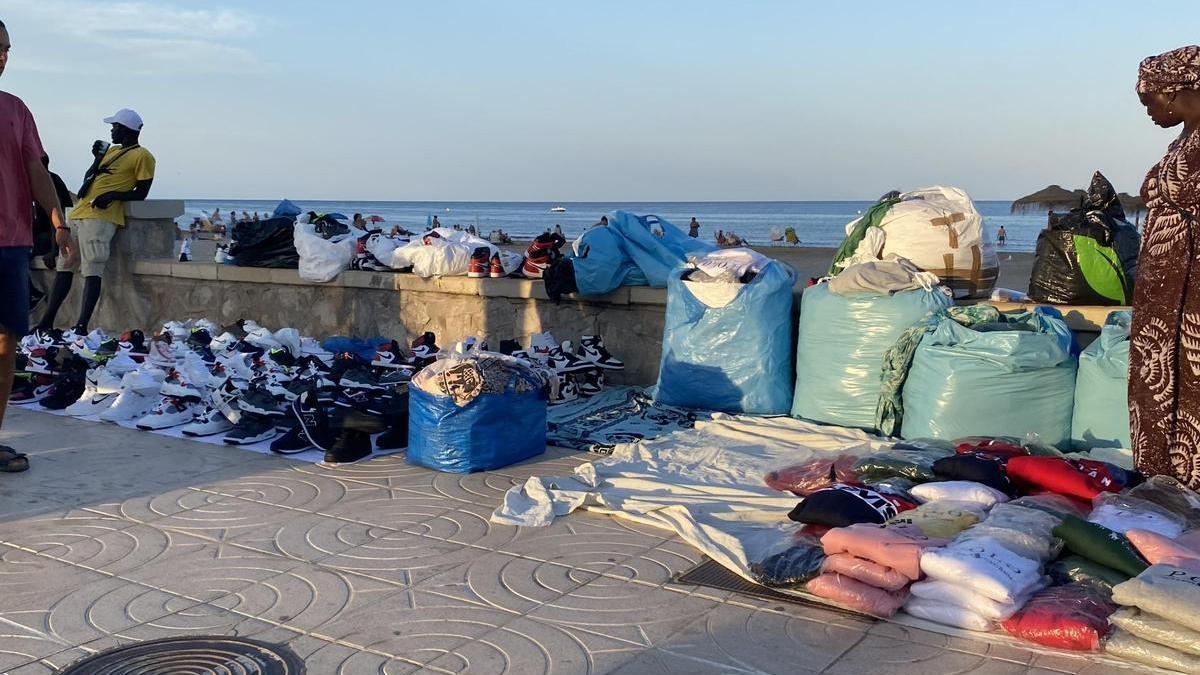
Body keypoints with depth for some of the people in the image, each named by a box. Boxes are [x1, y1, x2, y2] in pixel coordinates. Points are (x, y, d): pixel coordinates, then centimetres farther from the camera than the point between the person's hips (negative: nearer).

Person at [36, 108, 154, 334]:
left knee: (92, 273, -14)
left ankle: (82, 326, -16)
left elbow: (141, 193, -6)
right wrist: (97, 158, 10)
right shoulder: (111, 150, 25)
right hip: (78, 214, 9)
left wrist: (113, 195, -20)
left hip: (100, 218, -9)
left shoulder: (142, 156, -1)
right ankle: (47, 321, 15)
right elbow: (88, 179, 26)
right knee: (64, 267, 10)